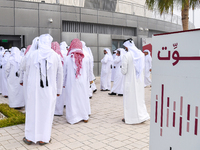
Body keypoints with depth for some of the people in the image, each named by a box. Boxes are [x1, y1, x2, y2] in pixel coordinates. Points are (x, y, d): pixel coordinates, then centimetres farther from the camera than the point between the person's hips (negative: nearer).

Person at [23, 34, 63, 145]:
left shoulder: (33, 54, -5)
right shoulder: (55, 56, -5)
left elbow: (27, 70, 8)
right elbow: (60, 74, 2)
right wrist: (59, 89, 12)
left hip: (34, 87, 1)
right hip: (49, 89, -1)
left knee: (32, 111, 12)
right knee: (46, 112, 9)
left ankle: (30, 137, 22)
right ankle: (43, 138, 17)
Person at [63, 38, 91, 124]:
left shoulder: (68, 58, -7)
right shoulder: (85, 58, -4)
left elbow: (65, 72, 1)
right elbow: (88, 72, 4)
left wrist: (64, 83, 12)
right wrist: (87, 82, 16)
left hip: (71, 83, -2)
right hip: (83, 82, 2)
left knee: (72, 99, 7)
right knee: (83, 97, 13)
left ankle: (73, 118, 13)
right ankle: (85, 116, 23)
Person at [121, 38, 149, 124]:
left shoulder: (126, 56, -17)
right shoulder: (141, 54, 2)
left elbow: (124, 71, -14)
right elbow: (142, 67, 12)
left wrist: (122, 70, 7)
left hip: (130, 80, -5)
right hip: (139, 79, 6)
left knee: (130, 98, 5)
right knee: (139, 97, 16)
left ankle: (130, 118, 13)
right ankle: (142, 116, 19)